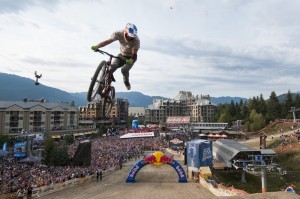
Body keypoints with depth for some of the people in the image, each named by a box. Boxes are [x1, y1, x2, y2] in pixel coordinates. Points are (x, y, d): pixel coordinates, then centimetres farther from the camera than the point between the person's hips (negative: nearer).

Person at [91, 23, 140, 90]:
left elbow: (134, 54, -33)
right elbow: (108, 41, -30)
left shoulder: (136, 40, -27)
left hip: (130, 58, -2)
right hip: (121, 55, 2)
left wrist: (131, 60, -56)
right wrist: (96, 46, -45)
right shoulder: (119, 34, -22)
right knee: (112, 67, -25)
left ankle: (126, 81, 4)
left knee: (124, 70, -29)